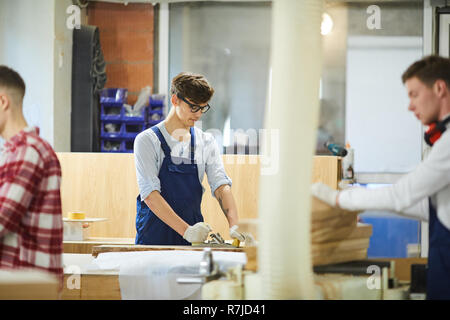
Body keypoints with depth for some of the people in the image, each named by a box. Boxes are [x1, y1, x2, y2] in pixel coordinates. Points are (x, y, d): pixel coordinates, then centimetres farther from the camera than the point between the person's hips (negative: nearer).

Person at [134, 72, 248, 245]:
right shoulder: (147, 140, -1)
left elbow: (221, 185, 3)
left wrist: (234, 226, -16)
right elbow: (149, 194, -11)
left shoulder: (206, 142, 13)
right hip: (155, 237, -3)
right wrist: (186, 230, -22)